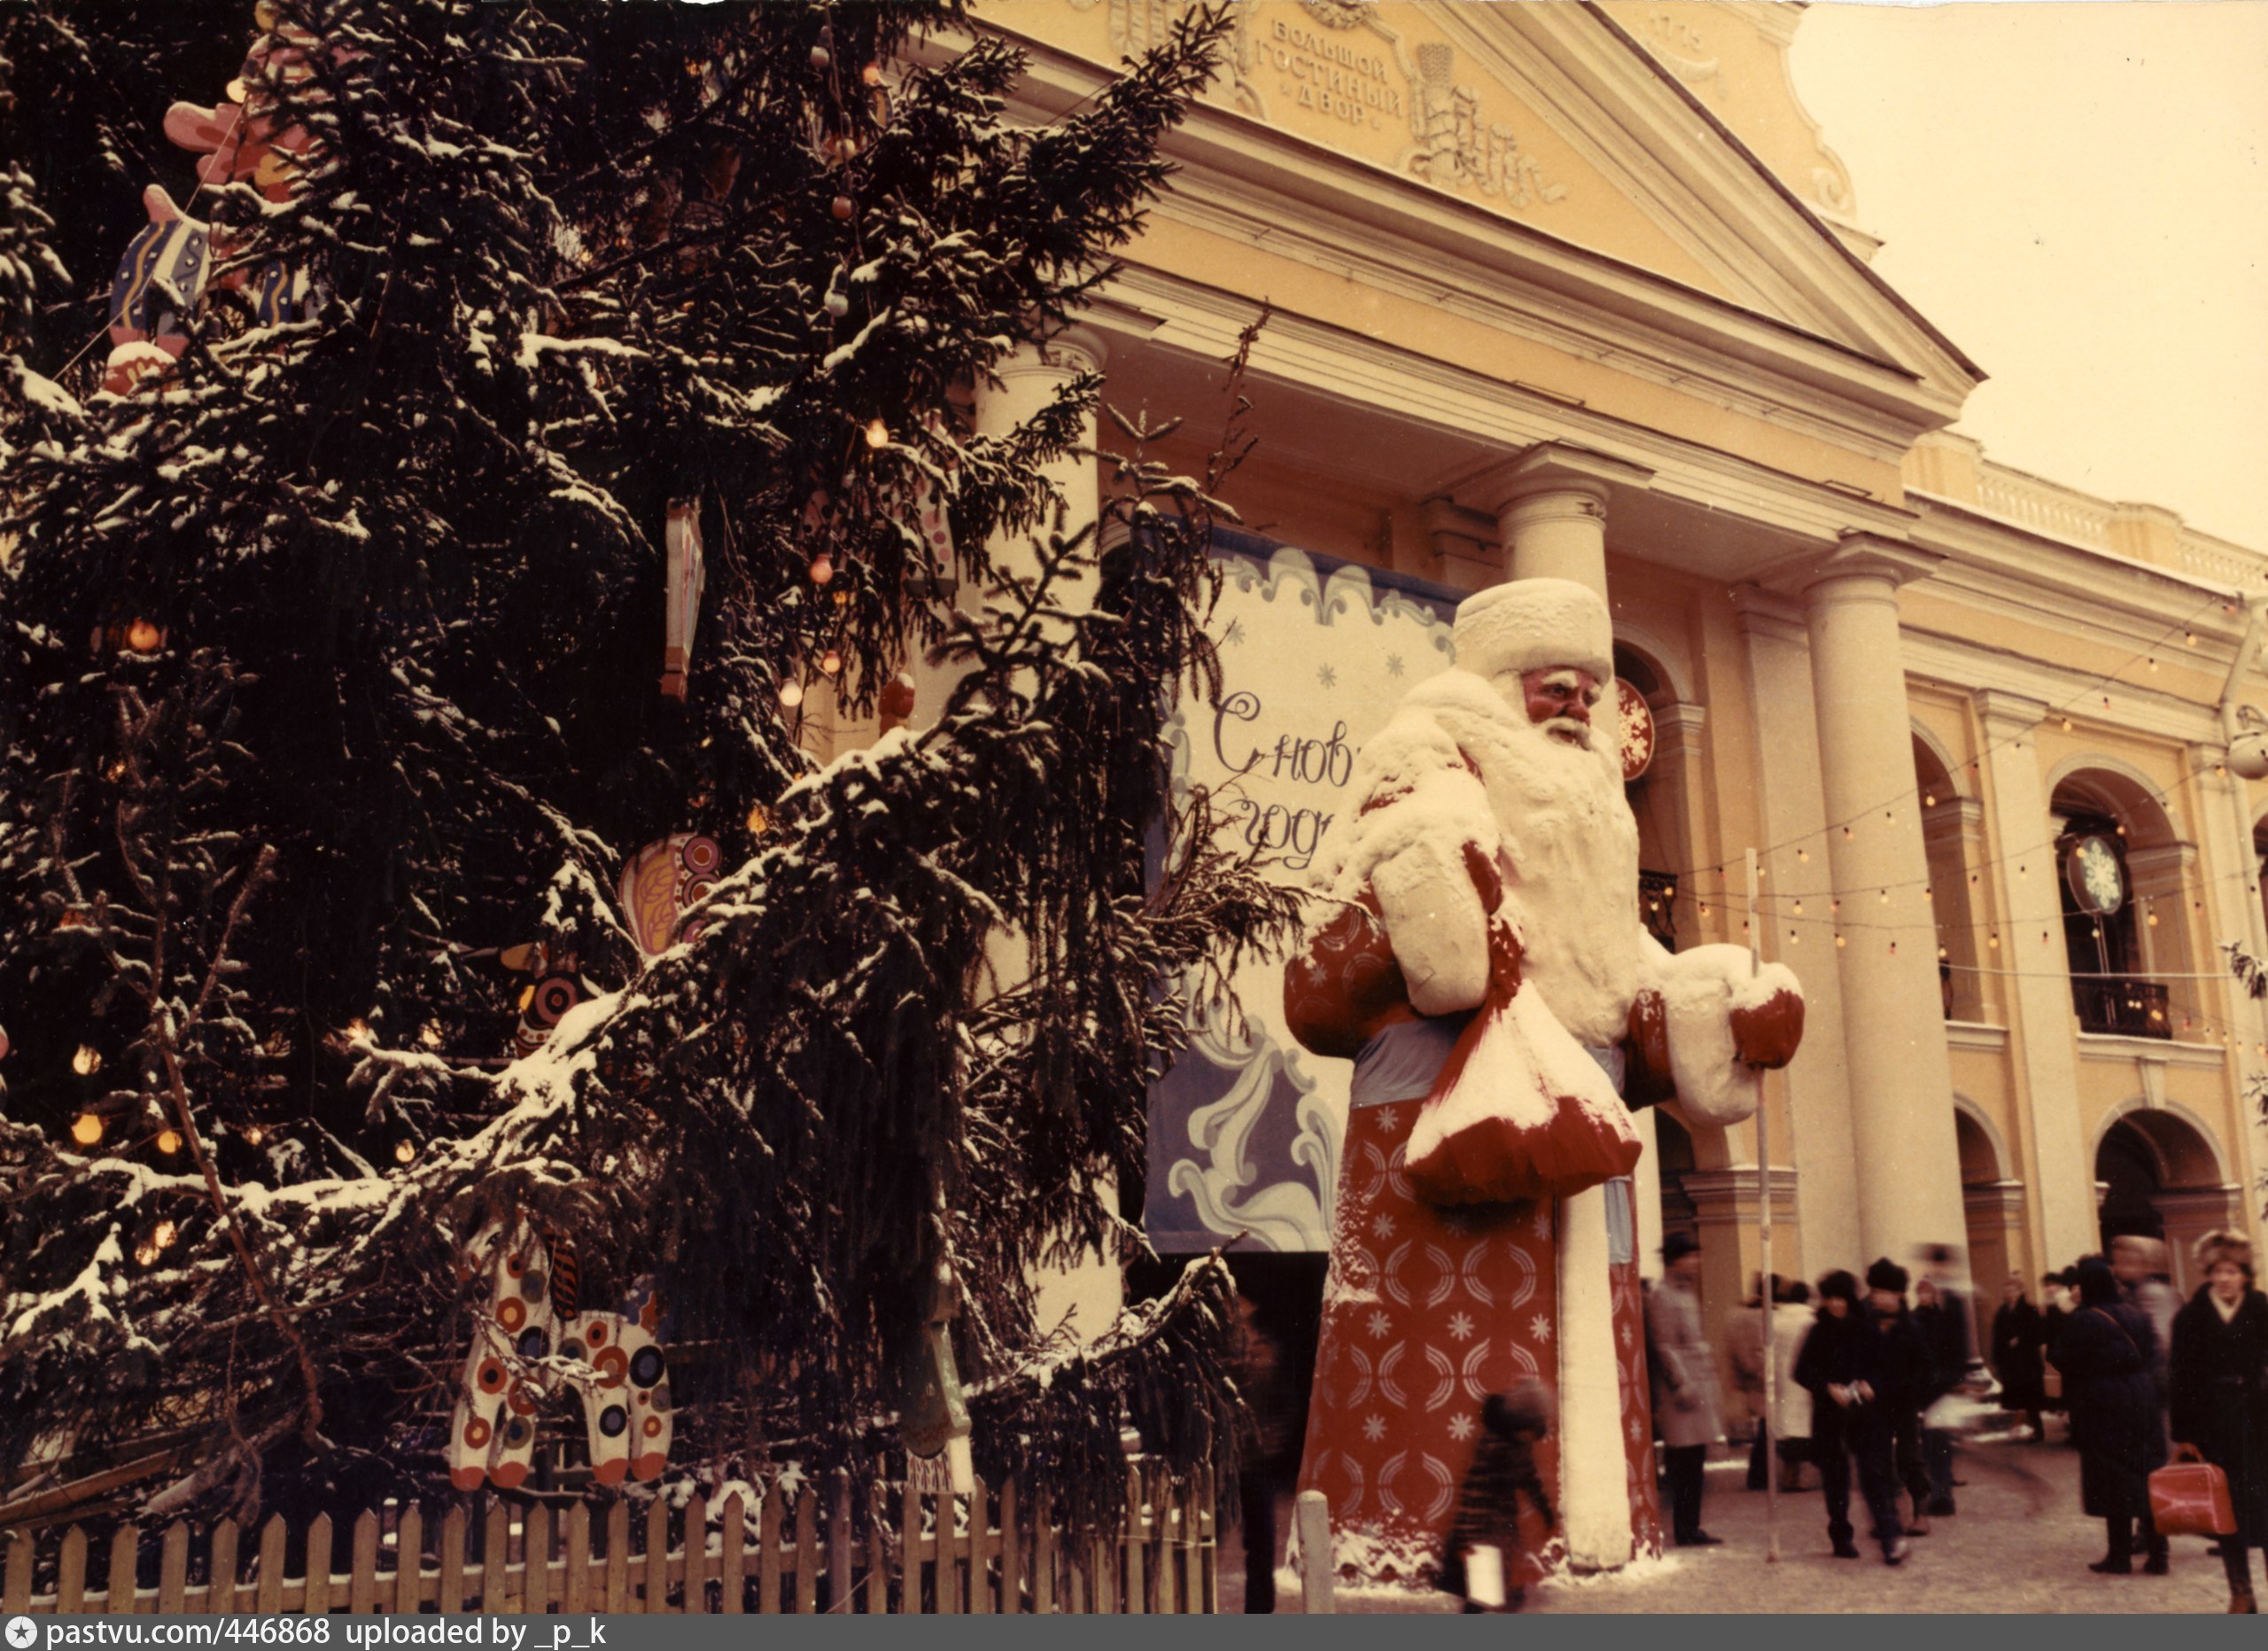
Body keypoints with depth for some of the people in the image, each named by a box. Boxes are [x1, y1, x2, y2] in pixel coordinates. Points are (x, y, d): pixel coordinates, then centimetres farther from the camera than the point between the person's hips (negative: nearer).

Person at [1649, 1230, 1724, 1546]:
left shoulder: (1687, 1293, 17)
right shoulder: (1662, 1296, -12)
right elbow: (1665, 1346, -16)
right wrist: (1682, 1386, -19)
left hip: (1700, 1386, 10)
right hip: (1683, 1388, -10)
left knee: (1695, 1463, 11)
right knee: (1684, 1463, -5)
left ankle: (1691, 1528, 17)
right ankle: (1684, 1531, 0)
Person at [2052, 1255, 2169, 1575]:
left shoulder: (2082, 1322, -15)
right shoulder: (2136, 1314, 3)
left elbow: (2062, 1360, -13)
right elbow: (2151, 1352, 10)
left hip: (2102, 1406, -5)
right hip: (2141, 1401, 5)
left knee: (2113, 1480, 2)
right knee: (2148, 1476, 9)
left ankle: (2120, 1556, 7)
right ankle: (2157, 1554, 10)